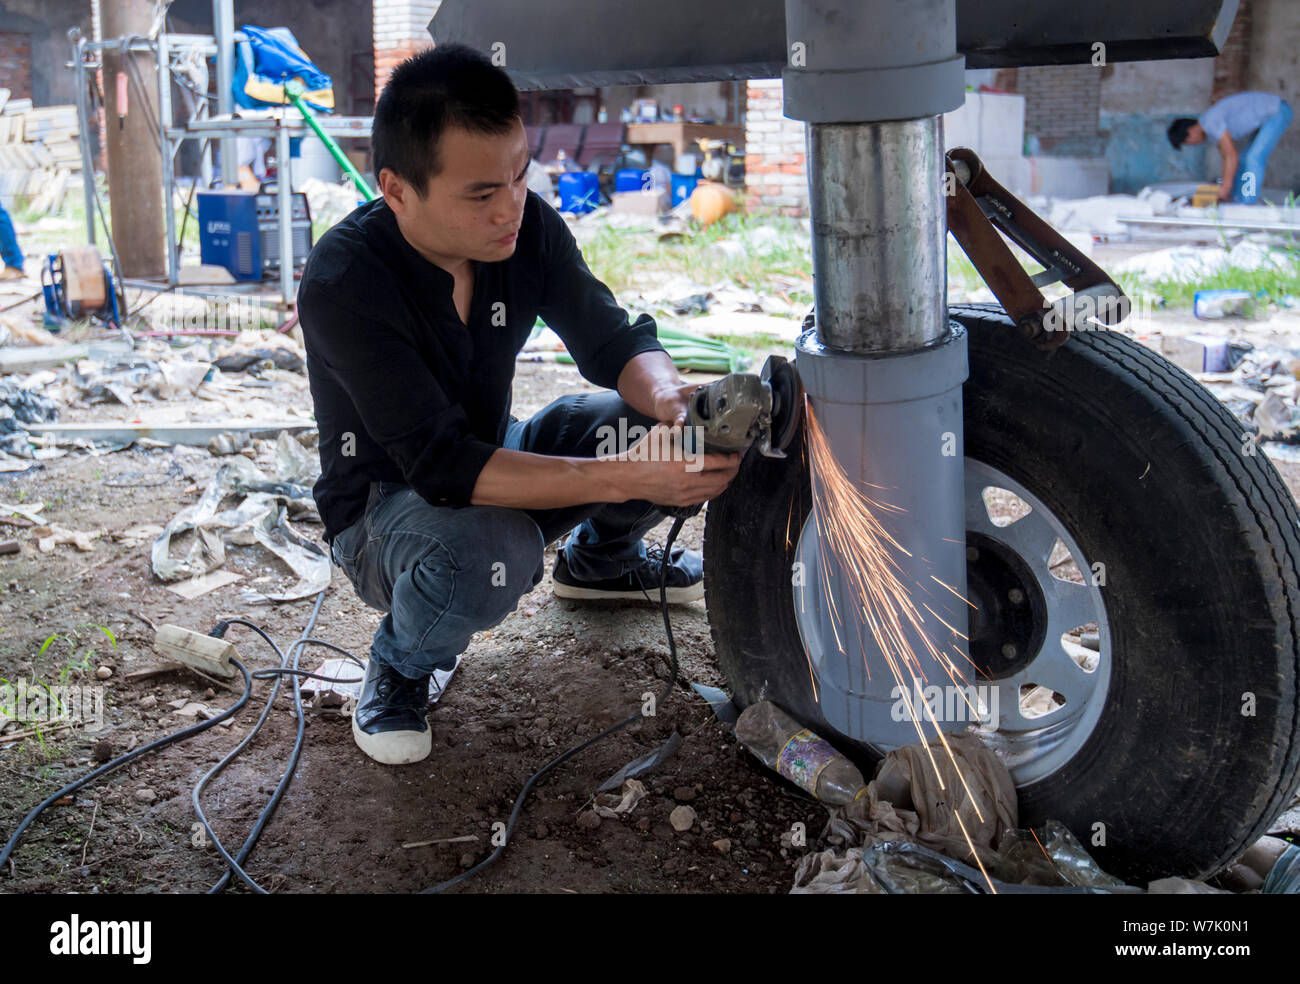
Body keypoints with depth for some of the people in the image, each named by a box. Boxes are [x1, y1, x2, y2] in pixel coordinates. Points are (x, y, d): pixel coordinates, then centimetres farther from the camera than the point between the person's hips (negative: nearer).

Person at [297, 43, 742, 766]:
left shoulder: (527, 228, -15)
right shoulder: (342, 284, -32)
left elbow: (613, 339, -8)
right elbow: (446, 467, -37)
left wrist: (670, 397, -33)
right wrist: (630, 478, -45)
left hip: (494, 452, 6)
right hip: (386, 504, -6)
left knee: (670, 427, -14)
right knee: (491, 554, -40)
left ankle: (599, 559, 18)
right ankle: (401, 665, -4)